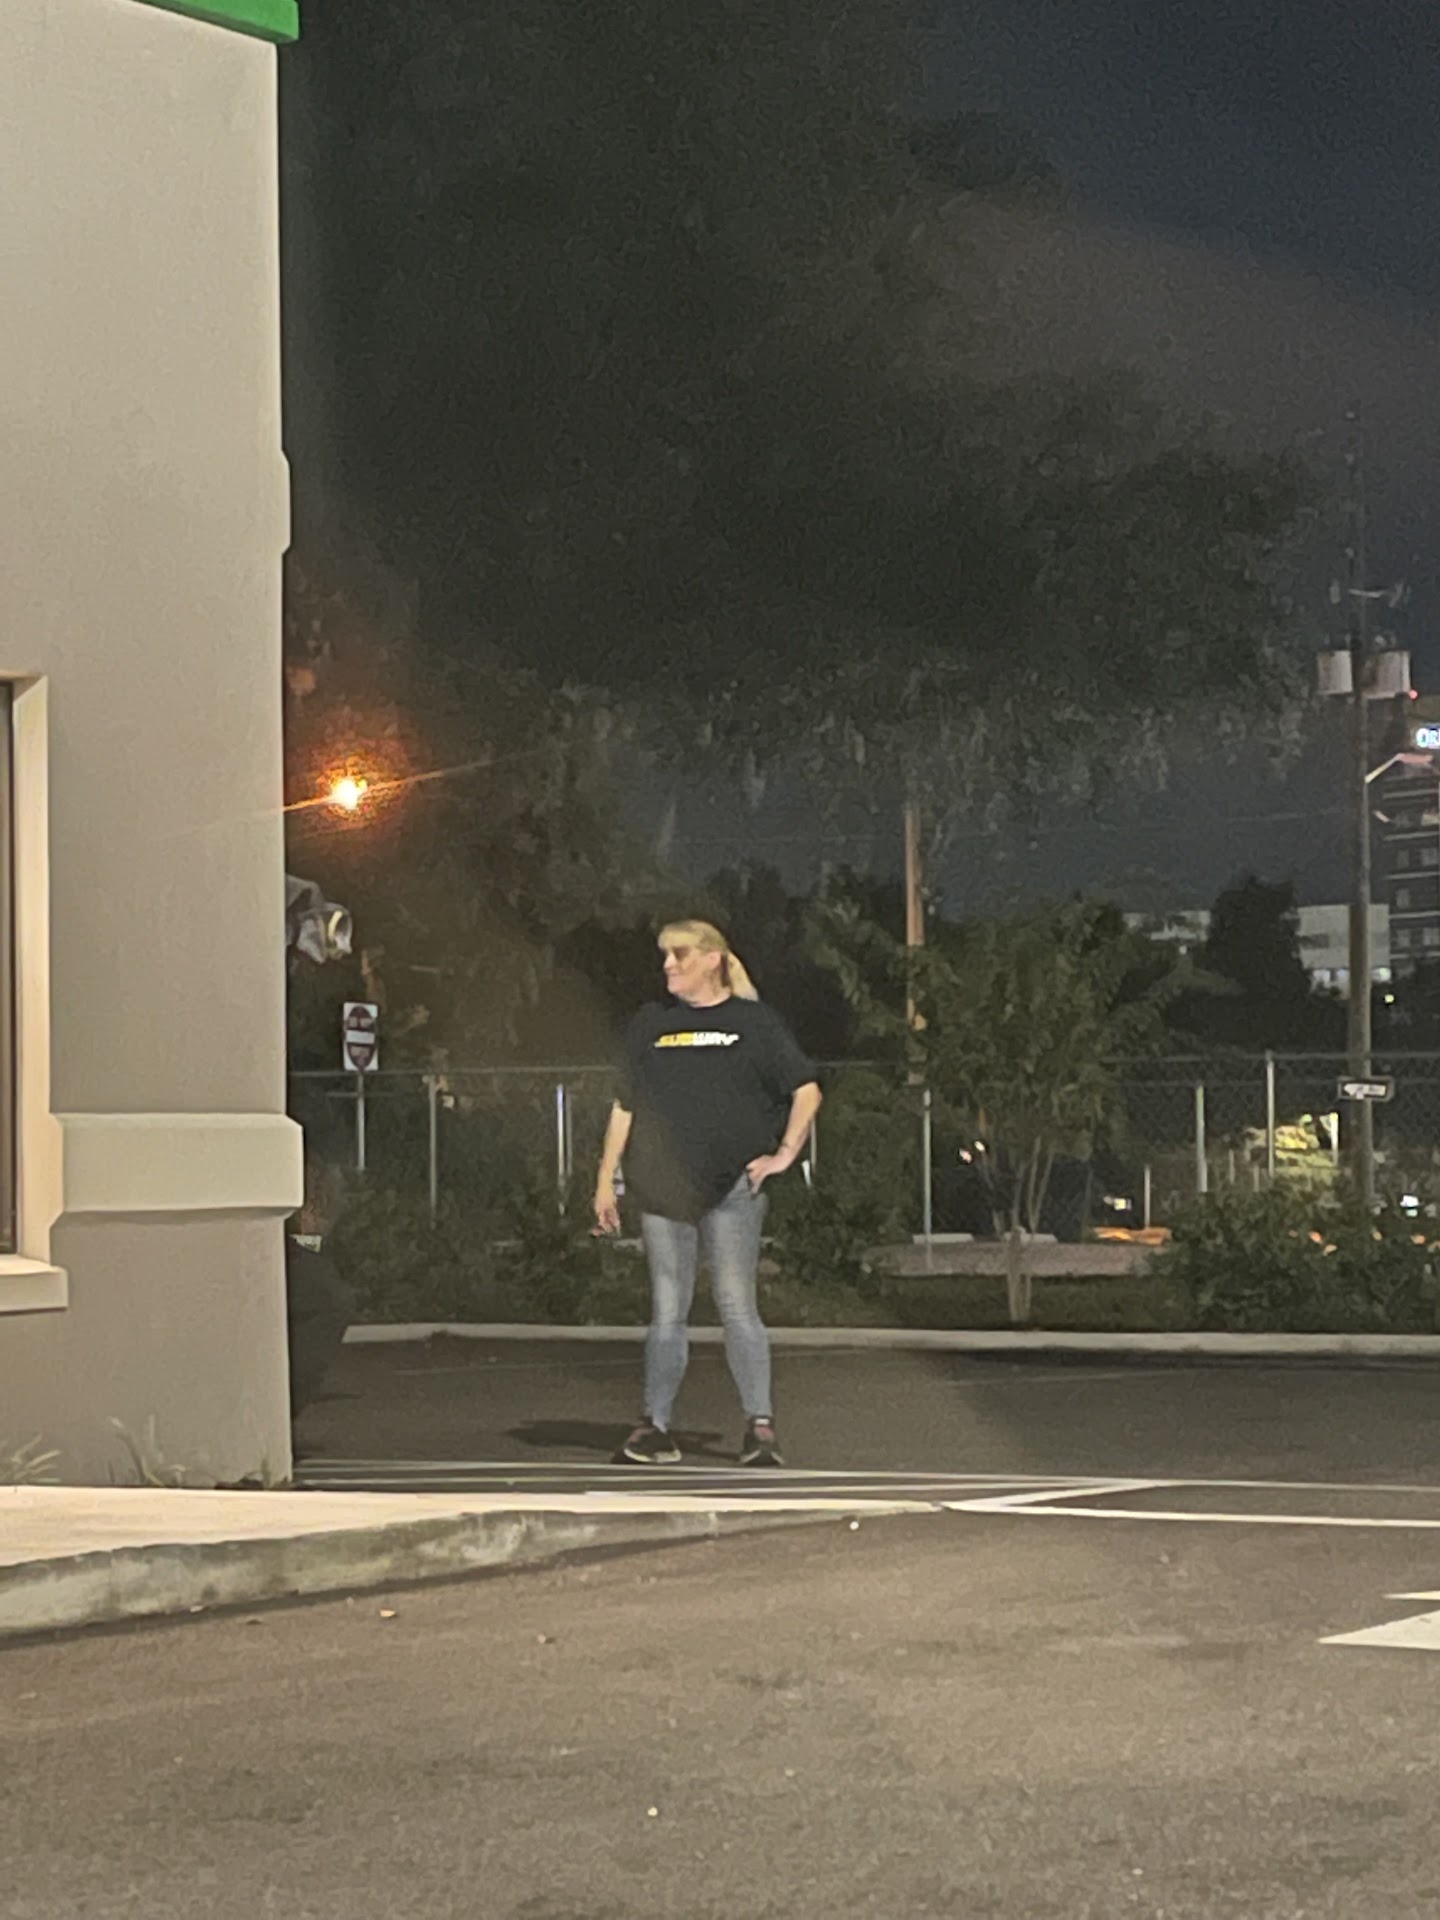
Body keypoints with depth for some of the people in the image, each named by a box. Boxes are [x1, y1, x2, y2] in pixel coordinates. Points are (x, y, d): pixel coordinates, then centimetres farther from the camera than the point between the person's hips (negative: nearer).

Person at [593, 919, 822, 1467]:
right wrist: (605, 1179, 10)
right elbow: (625, 1107, 15)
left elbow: (807, 1091, 7)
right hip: (662, 1191, 3)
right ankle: (655, 1427, 7)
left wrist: (783, 1154, -1)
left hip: (732, 1189, -3)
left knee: (737, 1307, -6)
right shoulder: (650, 1026, 13)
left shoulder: (753, 1022, 5)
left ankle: (760, 1426, -3)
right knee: (667, 1312, 4)